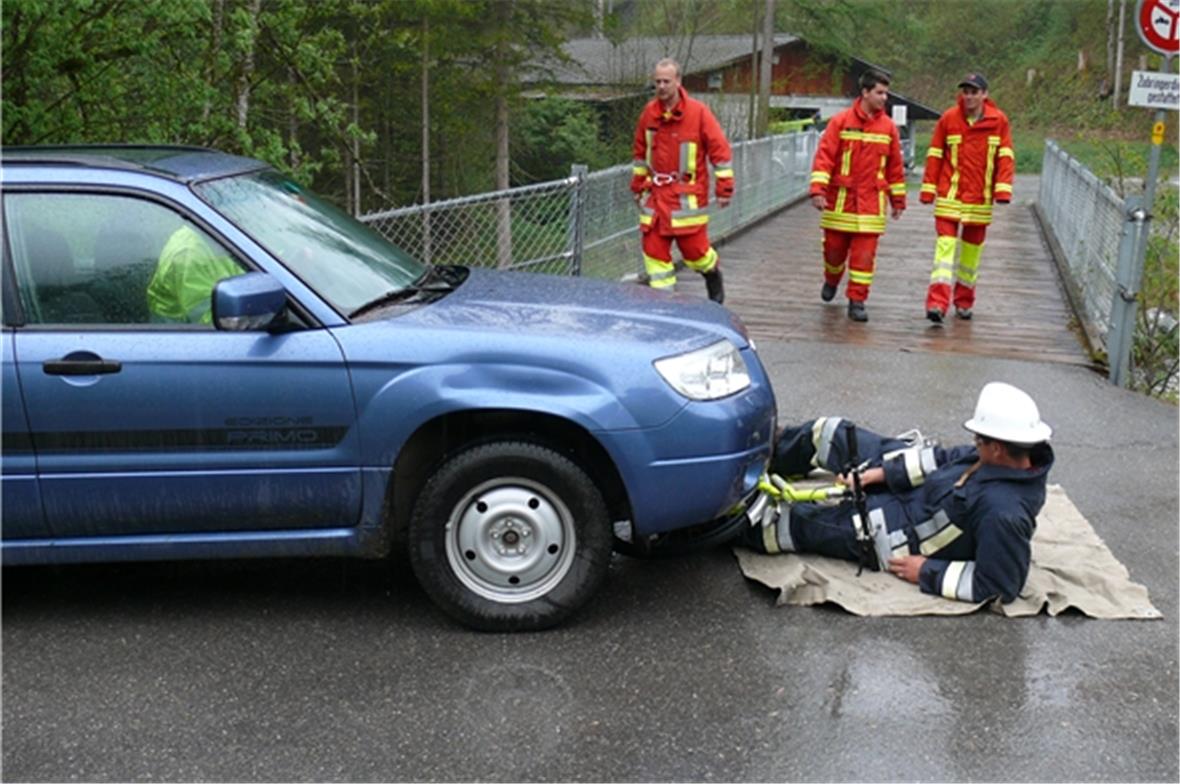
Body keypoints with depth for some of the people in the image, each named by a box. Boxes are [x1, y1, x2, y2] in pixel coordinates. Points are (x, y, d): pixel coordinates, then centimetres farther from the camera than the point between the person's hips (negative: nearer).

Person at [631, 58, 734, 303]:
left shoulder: (698, 112, -8)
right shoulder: (649, 112, 6)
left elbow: (720, 149, -6)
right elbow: (640, 152, 18)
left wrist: (724, 188, -7)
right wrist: (637, 186, 21)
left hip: (688, 195, -4)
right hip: (655, 193, 4)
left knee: (694, 248, 0)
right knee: (654, 249, 1)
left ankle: (713, 274, 32)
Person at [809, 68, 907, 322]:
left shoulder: (888, 127, 5)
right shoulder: (841, 121, -4)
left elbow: (895, 165, 11)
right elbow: (824, 156, -8)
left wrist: (898, 199, 13)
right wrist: (818, 189, -17)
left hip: (871, 202, 1)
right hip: (840, 199, -1)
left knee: (864, 255, -3)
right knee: (834, 249, 10)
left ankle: (857, 301, 4)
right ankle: (831, 281, 40)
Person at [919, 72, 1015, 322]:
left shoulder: (999, 121, -1)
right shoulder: (948, 118, -2)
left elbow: (1005, 156, 1)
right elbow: (935, 155, 3)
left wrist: (1003, 188, -9)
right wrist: (928, 188, 1)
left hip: (980, 198, 2)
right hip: (949, 196, -2)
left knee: (973, 248, 11)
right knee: (945, 245, -11)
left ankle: (964, 302, 24)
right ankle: (937, 303, -17)